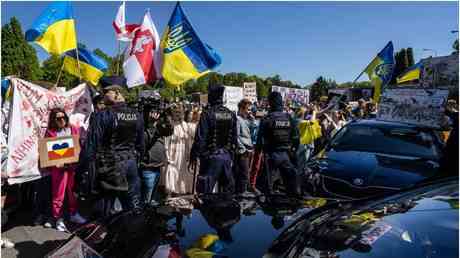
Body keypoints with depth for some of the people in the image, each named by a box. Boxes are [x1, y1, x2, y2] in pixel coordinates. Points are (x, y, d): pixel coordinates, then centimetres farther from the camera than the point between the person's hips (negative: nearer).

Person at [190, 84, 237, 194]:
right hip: (226, 156, 6)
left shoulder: (207, 114, -12)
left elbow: (200, 139, -13)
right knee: (228, 188, 16)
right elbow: (234, 139, 11)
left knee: (205, 189, 2)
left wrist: (193, 157, -5)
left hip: (211, 157, -5)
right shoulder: (231, 115, 6)